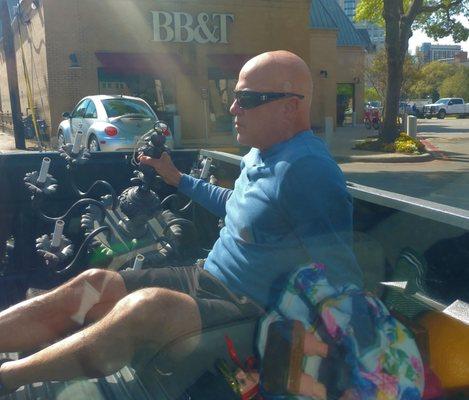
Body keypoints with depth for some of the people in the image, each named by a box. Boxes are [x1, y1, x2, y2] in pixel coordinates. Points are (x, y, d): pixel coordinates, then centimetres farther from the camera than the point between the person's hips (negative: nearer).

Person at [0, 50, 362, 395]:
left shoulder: (308, 171, -22)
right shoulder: (259, 155, 8)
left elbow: (343, 283, -21)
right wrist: (177, 179, 29)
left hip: (251, 309, -9)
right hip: (208, 279, 9)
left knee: (148, 305, -33)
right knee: (93, 284, -3)